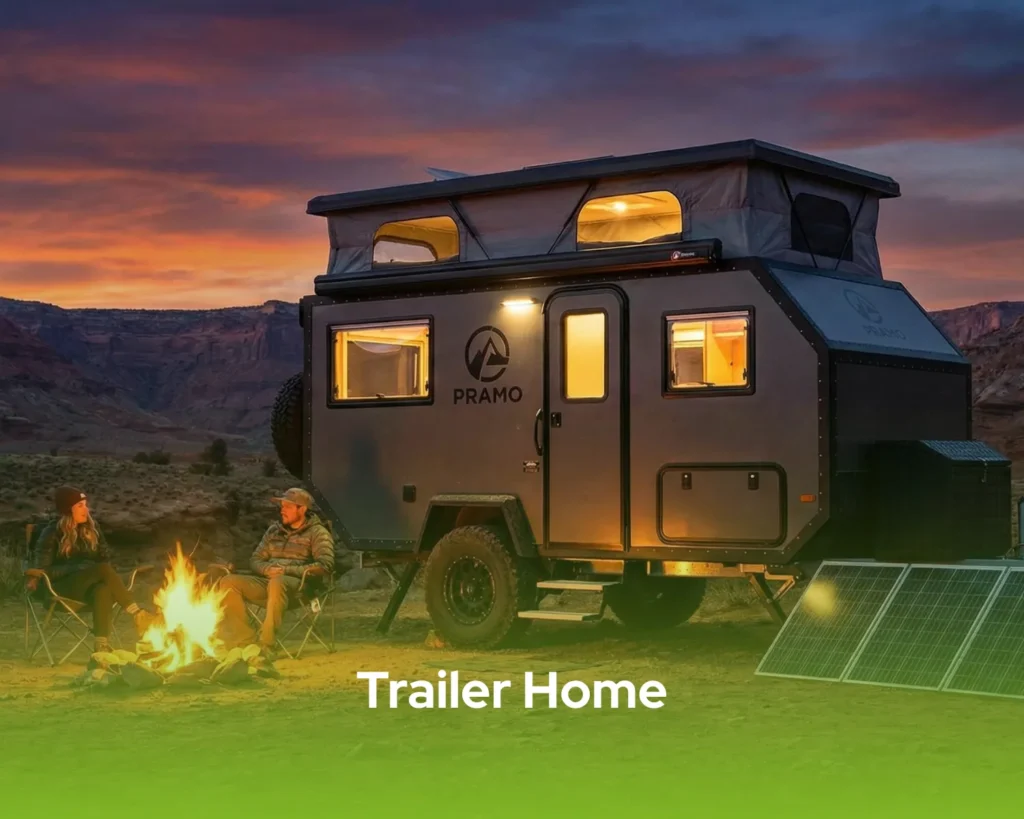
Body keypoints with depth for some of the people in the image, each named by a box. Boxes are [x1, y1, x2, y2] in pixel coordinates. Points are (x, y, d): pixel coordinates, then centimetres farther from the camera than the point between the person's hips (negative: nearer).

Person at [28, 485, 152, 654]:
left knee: (102, 590, -37)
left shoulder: (91, 528, 11)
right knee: (104, 569, -34)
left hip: (89, 584, 4)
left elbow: (105, 556, 18)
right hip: (63, 586, -4)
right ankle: (138, 614, -37)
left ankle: (102, 647, -47)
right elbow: (42, 567, -9)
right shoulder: (52, 533, -4)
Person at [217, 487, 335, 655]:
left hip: (299, 586, -6)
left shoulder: (317, 533, 3)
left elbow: (325, 566, -10)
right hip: (267, 581, 6)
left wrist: (287, 570, -15)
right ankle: (245, 641, -22)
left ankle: (266, 645, -38)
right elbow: (255, 560, 21)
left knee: (277, 583, -41)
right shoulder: (274, 530, 20)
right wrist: (268, 570, -4)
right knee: (228, 582, -18)